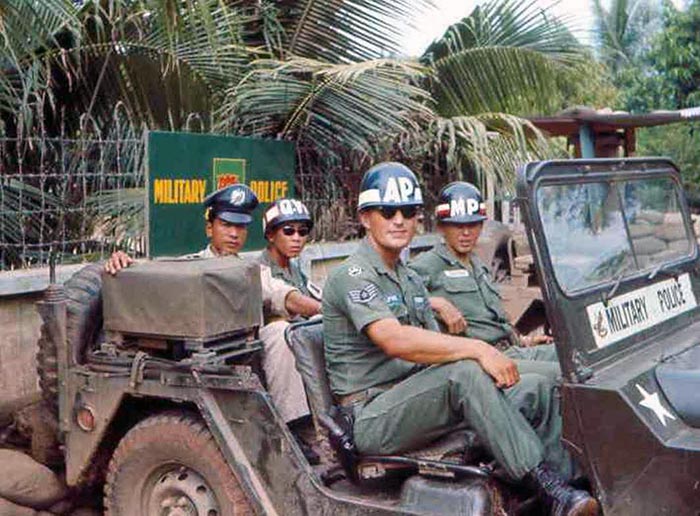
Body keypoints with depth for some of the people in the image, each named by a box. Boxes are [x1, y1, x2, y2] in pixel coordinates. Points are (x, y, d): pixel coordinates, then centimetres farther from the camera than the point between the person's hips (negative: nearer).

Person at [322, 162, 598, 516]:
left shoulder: (411, 280, 20)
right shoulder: (352, 276, -11)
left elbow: (435, 347, 13)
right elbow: (395, 340, -28)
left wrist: (493, 361, -5)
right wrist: (476, 349, -30)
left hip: (416, 400, 9)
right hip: (372, 417, -8)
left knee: (537, 388, -6)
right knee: (464, 374, -34)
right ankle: (547, 485, -31)